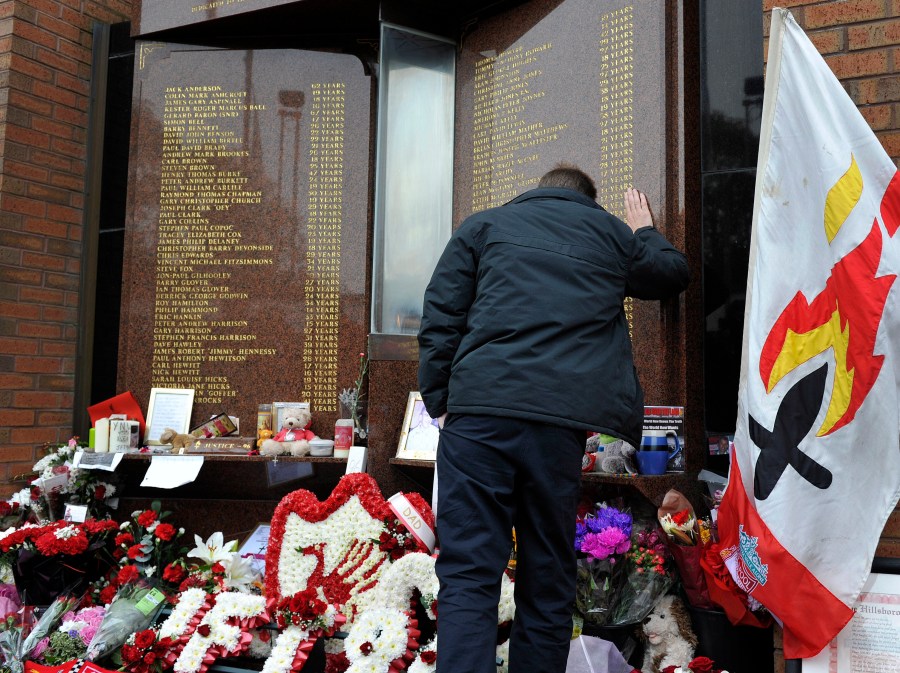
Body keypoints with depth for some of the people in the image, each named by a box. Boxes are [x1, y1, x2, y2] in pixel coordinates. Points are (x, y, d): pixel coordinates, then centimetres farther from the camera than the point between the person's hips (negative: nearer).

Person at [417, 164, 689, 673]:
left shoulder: (483, 226, 18)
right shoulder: (610, 231, 21)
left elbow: (440, 319, 9)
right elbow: (674, 273, 37)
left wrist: (439, 399, 10)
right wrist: (645, 233, 53)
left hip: (479, 409, -1)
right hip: (562, 420, 1)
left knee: (468, 577, -2)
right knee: (548, 581, 11)